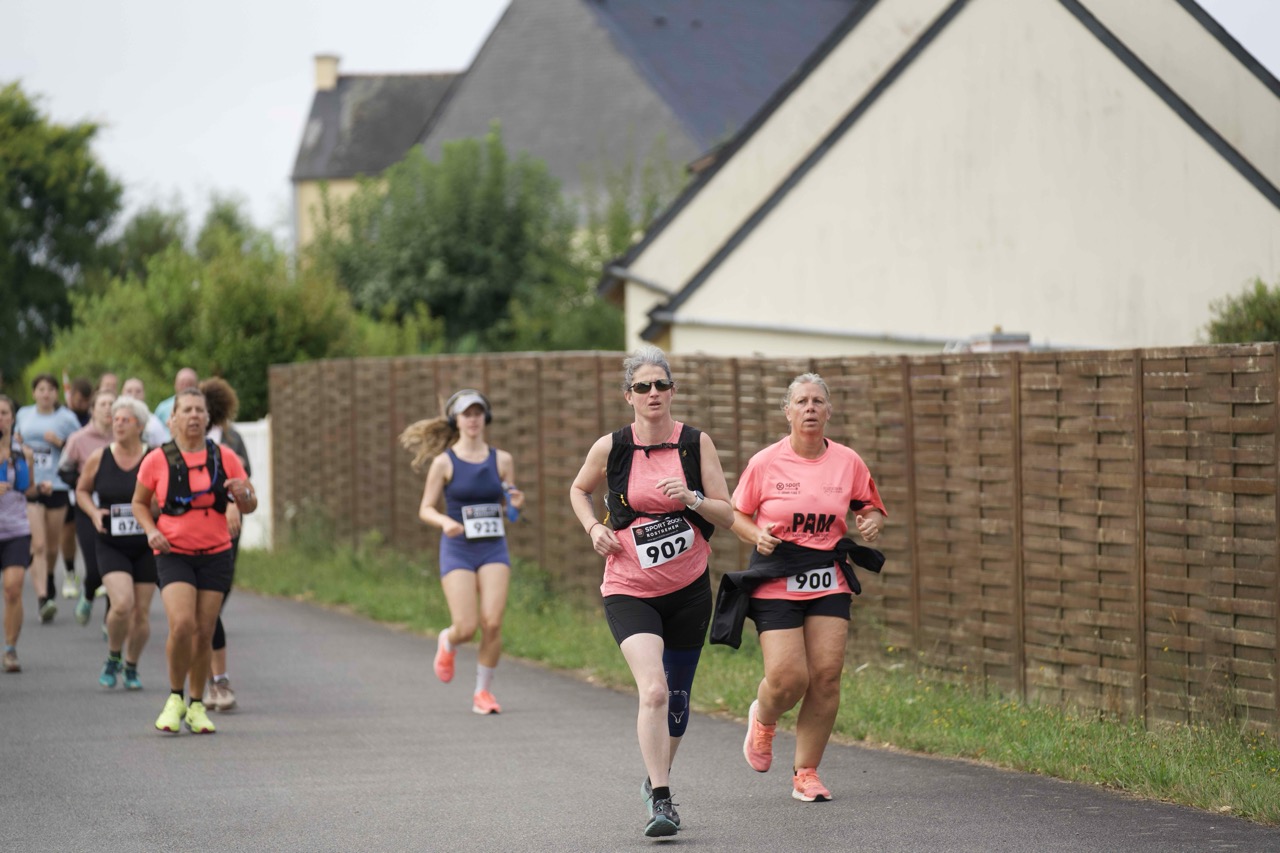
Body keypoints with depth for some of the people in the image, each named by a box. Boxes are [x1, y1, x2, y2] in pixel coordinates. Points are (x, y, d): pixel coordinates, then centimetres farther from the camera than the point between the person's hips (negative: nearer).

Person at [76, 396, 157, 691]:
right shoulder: (98, 459, -1)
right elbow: (82, 490, 14)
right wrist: (93, 513, -4)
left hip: (146, 546, 1)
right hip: (110, 545, -1)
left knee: (141, 612, 4)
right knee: (122, 604, -19)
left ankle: (131, 666, 27)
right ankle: (113, 657, 8)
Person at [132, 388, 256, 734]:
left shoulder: (225, 458, 3)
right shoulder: (157, 461, -2)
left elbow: (249, 507, 9)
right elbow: (139, 502, 12)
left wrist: (244, 493, -15)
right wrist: (151, 530, -7)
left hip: (215, 554, 2)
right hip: (173, 554, -2)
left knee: (204, 633, 1)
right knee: (182, 624, -20)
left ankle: (197, 706, 18)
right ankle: (175, 698, 1)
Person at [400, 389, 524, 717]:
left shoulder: (501, 460, 6)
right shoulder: (444, 462, -2)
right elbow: (425, 509, 0)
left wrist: (516, 502, -9)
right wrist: (445, 521, -21)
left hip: (494, 549, 2)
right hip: (457, 550, -2)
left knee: (492, 623, -13)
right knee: (466, 628, -11)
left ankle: (483, 691, 6)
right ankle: (447, 642, 28)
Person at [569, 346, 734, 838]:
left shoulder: (696, 443, -3)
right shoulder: (611, 447, -5)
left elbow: (727, 517, -2)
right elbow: (579, 490, 15)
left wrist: (691, 498, -20)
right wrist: (594, 527, -2)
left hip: (689, 589, 2)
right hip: (630, 591, -2)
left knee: (676, 698, 14)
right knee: (653, 690, -22)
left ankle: (657, 781, 39)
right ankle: (660, 803, -20)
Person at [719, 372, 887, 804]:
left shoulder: (848, 462, 3)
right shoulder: (765, 463, -3)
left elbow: (871, 508, 16)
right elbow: (738, 515, 8)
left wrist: (871, 522, -6)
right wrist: (757, 535, -12)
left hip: (829, 582, 3)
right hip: (776, 582, -3)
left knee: (827, 675, -7)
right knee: (788, 678, -12)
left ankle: (806, 774, 7)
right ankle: (763, 720, 26)